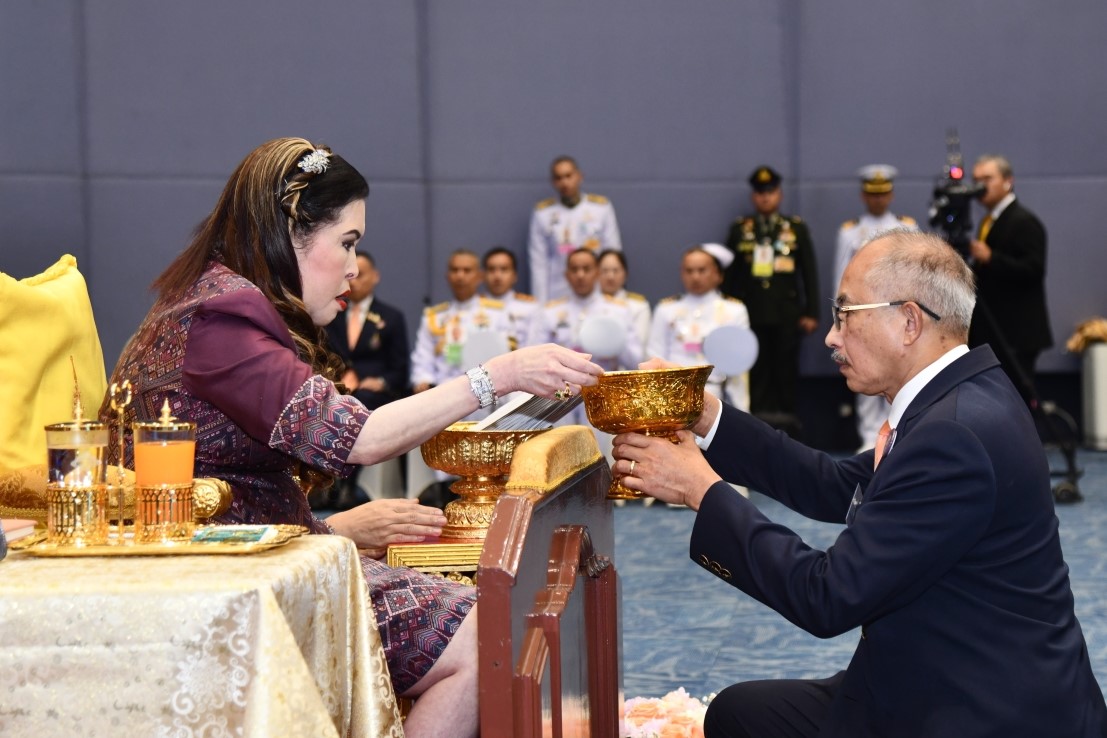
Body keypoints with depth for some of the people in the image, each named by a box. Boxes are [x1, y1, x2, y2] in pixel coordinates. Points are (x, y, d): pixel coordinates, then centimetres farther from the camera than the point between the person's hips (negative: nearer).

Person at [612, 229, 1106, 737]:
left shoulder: (956, 434, -25)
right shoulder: (957, 398, 5)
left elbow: (829, 598, -23)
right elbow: (838, 489, 11)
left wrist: (702, 490, -14)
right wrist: (705, 415, 6)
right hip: (936, 683, 9)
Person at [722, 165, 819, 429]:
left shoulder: (797, 228, 8)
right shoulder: (739, 229, 9)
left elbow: (810, 274, 6)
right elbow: (729, 275, 9)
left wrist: (810, 313, 1)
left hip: (787, 317, 0)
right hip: (751, 316, 0)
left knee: (786, 371, 2)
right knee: (756, 373, -1)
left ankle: (786, 423, 9)